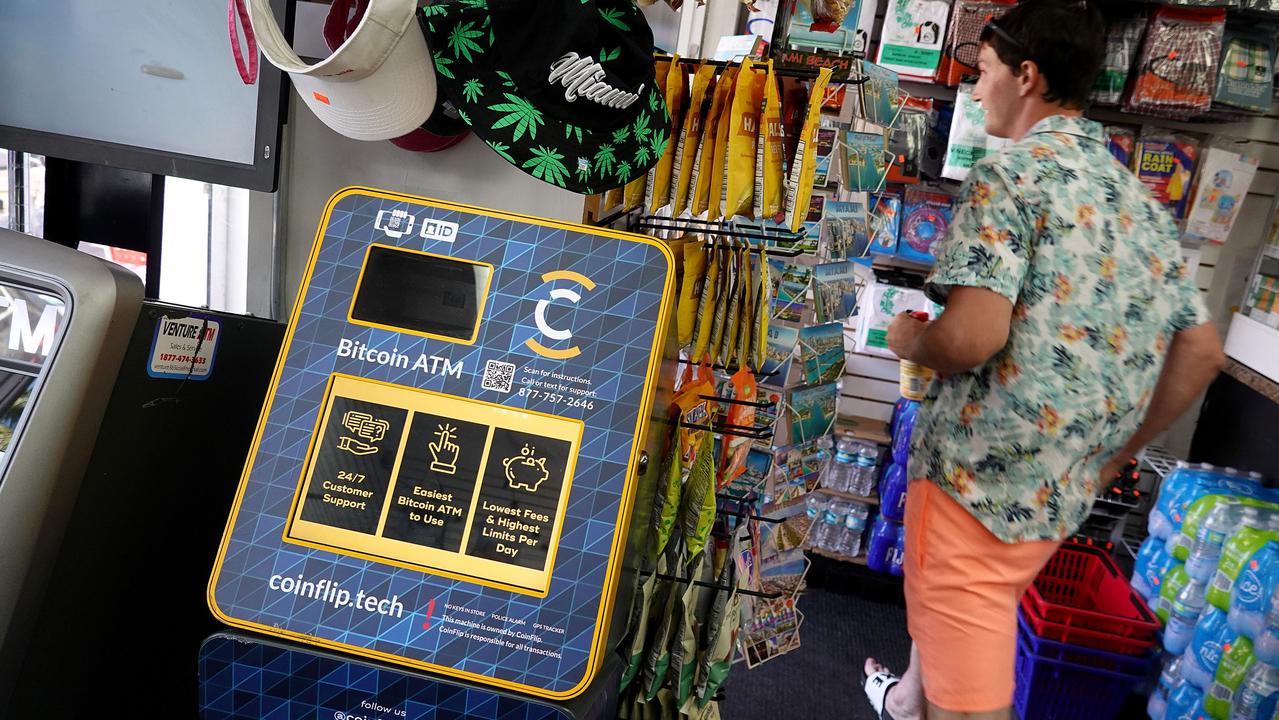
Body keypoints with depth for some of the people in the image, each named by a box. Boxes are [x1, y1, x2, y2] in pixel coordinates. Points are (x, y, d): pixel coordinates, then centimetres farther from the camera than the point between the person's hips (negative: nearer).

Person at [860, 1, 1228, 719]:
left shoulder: (1009, 175, -13)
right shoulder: (1141, 199, 11)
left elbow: (970, 337, -26)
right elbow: (1202, 352, 13)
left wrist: (910, 340, -4)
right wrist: (1112, 457, 20)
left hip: (982, 478, -9)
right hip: (1064, 493, 9)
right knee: (946, 614, 32)